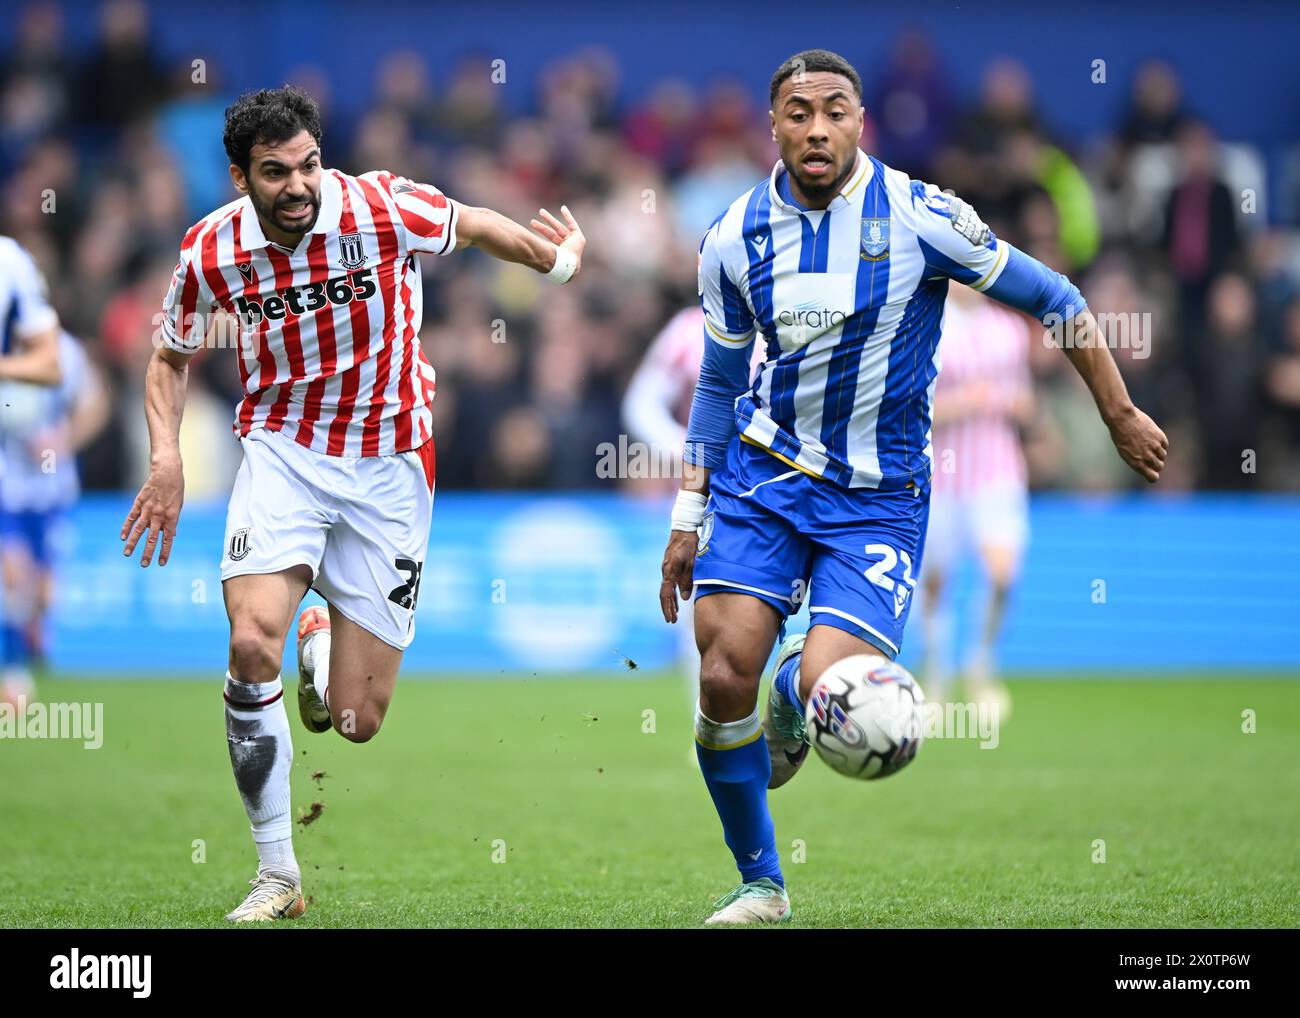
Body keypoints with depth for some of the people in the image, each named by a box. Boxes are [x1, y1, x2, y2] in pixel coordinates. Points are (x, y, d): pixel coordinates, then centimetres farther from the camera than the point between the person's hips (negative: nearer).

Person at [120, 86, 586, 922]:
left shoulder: (384, 209, -16)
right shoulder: (211, 251, -9)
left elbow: (472, 225, 8)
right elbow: (172, 357, 9)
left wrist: (555, 257, 1)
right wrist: (166, 457, -4)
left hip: (388, 466, 0)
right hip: (283, 449, 0)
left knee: (358, 721, -2)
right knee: (254, 643, -27)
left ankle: (324, 642, 38)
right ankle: (277, 876, -13)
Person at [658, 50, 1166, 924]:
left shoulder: (921, 216, -12)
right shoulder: (735, 238, -2)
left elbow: (1054, 300, -1)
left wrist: (1121, 413, 2)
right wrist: (688, 517, 11)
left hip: (878, 499, -3)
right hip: (760, 477, 3)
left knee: (827, 689, -21)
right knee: (723, 678, -11)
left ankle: (795, 688, 19)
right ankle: (760, 885, 9)